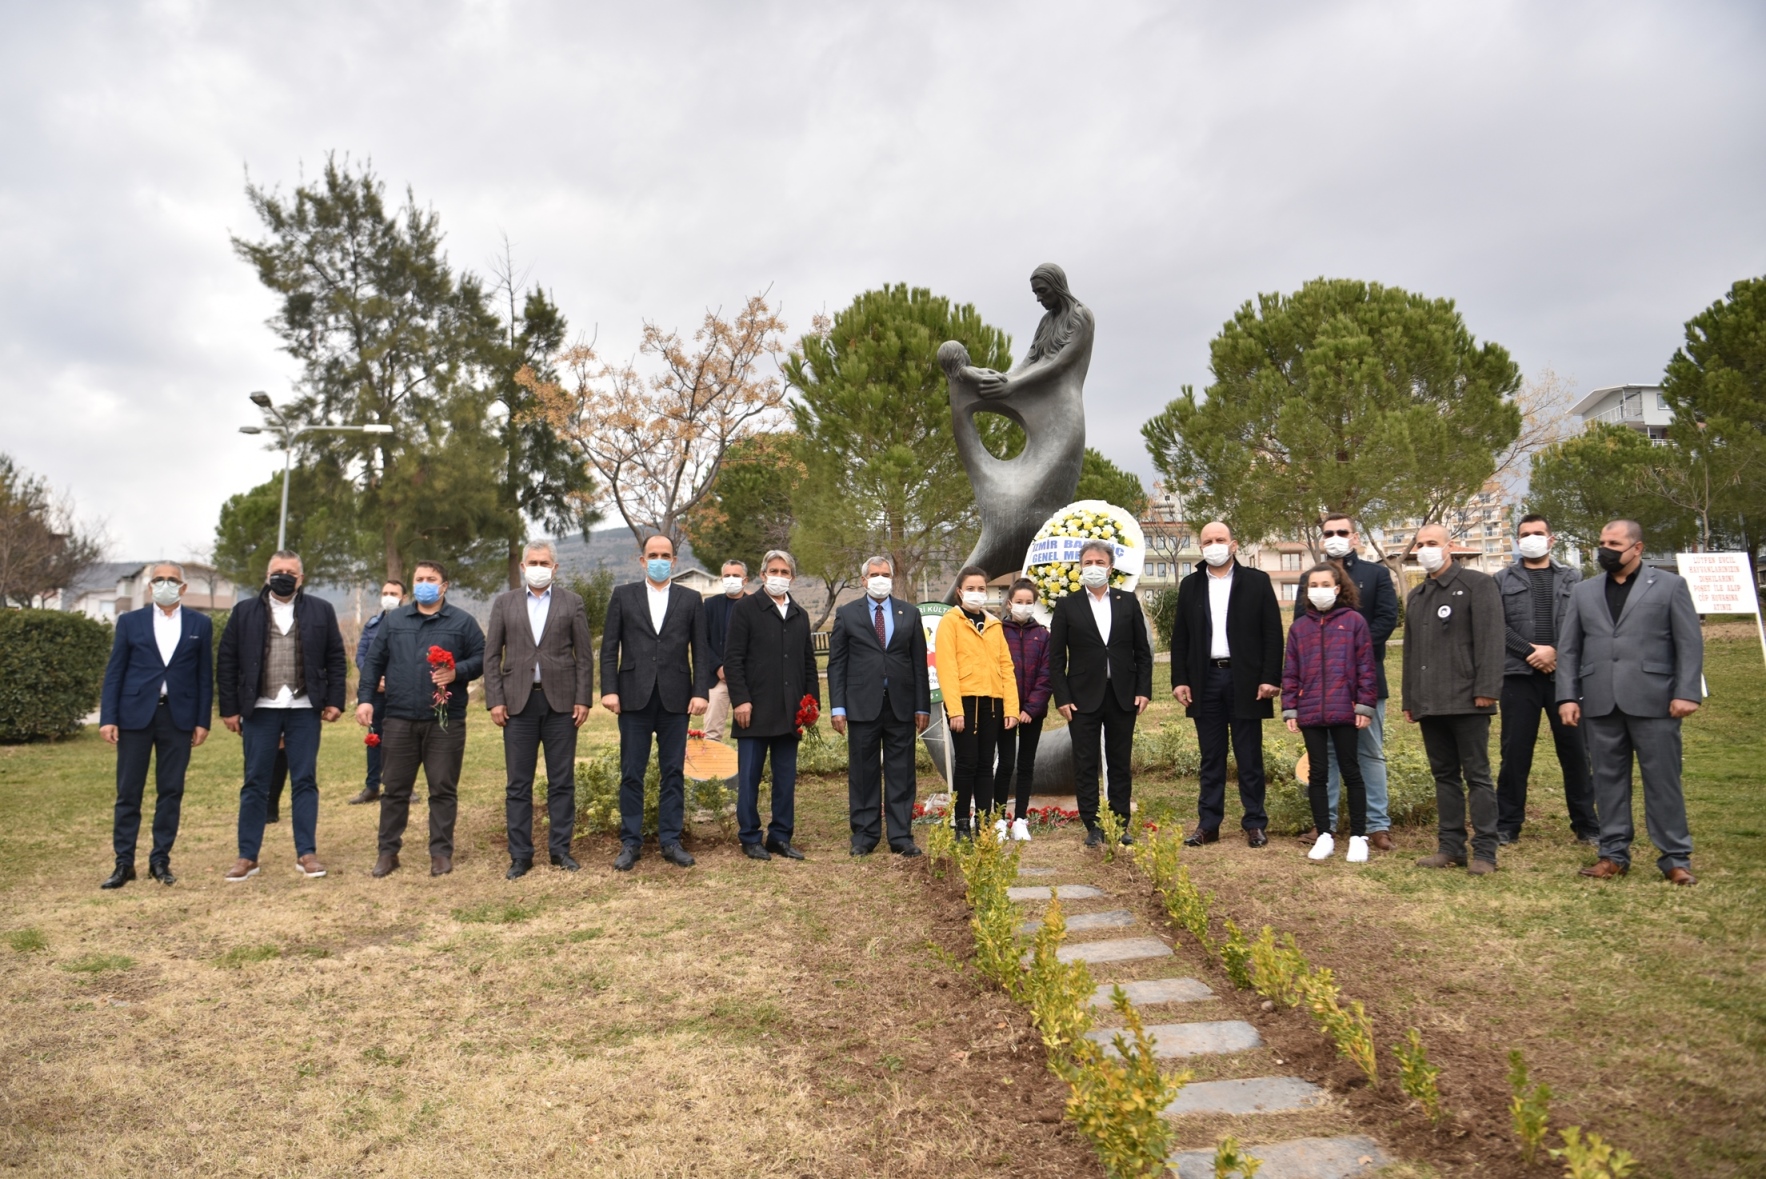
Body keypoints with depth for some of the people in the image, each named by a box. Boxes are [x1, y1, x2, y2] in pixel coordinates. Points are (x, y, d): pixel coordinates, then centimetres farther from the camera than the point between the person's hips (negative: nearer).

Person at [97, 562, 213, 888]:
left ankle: (160, 860, 14)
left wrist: (202, 721, 1)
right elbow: (114, 673, 4)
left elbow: (205, 676, 6)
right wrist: (108, 718, -4)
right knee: (128, 792, 3)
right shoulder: (130, 622, 6)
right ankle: (124, 862, 11)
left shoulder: (200, 625, 7)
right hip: (135, 715, 0)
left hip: (178, 717, 0)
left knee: (171, 791, 4)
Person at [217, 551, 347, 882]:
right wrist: (229, 708, 0)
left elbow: (336, 659, 5)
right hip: (260, 709, 0)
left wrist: (335, 701, -2)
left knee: (305, 782, 4)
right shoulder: (245, 612, 5)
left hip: (304, 709, 0)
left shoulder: (321, 610, 5)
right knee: (255, 784, 5)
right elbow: (227, 662, 5)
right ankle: (247, 856, 13)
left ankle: (306, 853, 10)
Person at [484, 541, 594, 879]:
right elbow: (491, 655, 7)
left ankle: (560, 849, 14)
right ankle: (520, 855, 12)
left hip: (560, 701, -1)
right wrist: (494, 700, -2)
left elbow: (584, 656, 4)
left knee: (562, 782, 5)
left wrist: (583, 699, -4)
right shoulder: (504, 603, 9)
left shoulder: (572, 603, 6)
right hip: (518, 701, 1)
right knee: (518, 785, 4)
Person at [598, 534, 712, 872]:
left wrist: (700, 692, -4)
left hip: (676, 698, 1)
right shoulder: (623, 595, 8)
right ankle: (630, 843, 13)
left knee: (674, 772, 5)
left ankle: (671, 841, 14)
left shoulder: (690, 599, 9)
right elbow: (609, 648, 5)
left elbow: (700, 651, 6)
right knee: (631, 773, 4)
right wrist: (609, 689, -5)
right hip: (634, 697, 0)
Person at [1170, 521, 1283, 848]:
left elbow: (1273, 633, -2)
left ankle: (1255, 824, 13)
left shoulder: (1257, 581, 2)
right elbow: (1180, 637, 9)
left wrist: (1271, 678, -9)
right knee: (1211, 758, 8)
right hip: (1205, 680, 2)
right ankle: (1208, 824, 13)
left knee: (1249, 758, 4)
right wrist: (1179, 680, 1)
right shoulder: (1190, 586, 9)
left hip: (1245, 680, -2)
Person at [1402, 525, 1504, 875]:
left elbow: (1489, 639, -10)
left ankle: (1484, 852, 2)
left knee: (1477, 776, -2)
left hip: (1466, 699, -6)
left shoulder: (1477, 584, -1)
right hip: (1429, 702, 7)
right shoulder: (1416, 596, 20)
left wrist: (1486, 689, -17)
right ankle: (1450, 847, 15)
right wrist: (1409, 700, 17)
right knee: (1444, 776, 10)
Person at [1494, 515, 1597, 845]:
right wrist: (1531, 652, -10)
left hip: (1564, 673, 1)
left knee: (1575, 749, 3)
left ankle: (1586, 824, 14)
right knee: (1515, 752, 2)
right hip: (1519, 674, 0)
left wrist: (1554, 651, -12)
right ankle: (1507, 825, 9)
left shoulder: (1572, 577, 13)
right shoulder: (1503, 579, 11)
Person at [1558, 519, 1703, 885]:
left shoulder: (1670, 585, 6)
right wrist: (1567, 696, 2)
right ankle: (1614, 854, 15)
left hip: (1653, 701, -3)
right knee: (1608, 779, 7)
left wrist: (1686, 693, -9)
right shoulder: (1583, 591, 14)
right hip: (1600, 703, 3)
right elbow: (1568, 649, 11)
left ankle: (1675, 858, 11)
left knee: (1663, 780, 2)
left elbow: (1690, 644, 1)